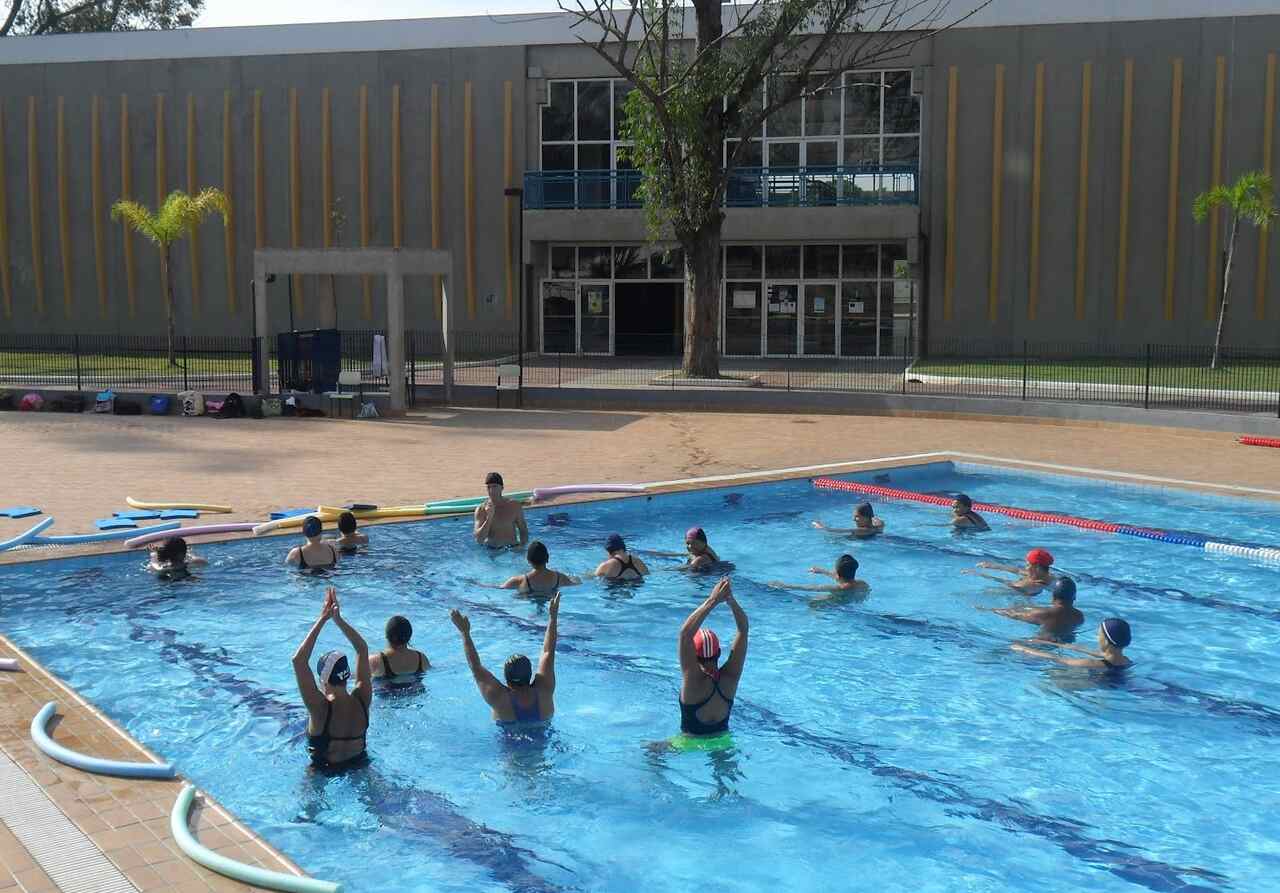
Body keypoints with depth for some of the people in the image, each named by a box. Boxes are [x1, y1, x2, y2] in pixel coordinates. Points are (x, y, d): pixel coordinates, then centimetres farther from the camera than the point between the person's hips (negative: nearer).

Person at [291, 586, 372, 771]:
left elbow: (298, 660, -33)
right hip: (359, 764, 4)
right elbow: (363, 650, -10)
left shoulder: (320, 708, -31)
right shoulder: (362, 701, -20)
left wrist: (322, 620, -31)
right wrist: (338, 619, -13)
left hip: (324, 770, -4)